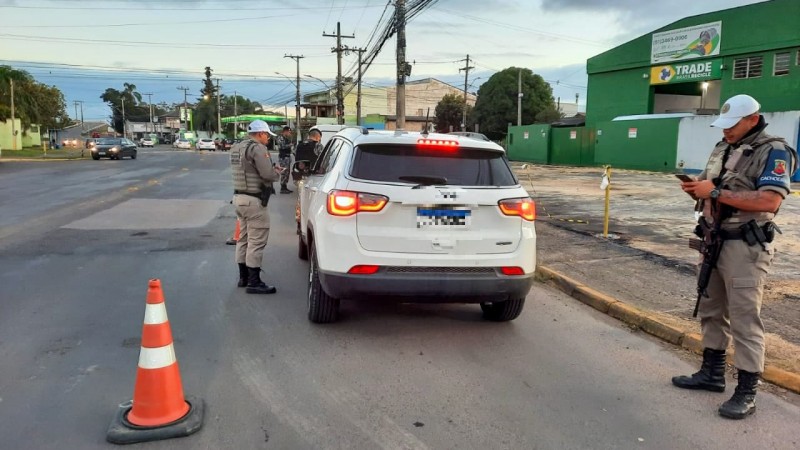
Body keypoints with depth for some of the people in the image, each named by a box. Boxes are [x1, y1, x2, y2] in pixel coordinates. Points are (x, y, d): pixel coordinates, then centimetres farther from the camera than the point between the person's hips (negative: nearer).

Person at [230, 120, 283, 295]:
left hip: (239, 196, 10)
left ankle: (243, 277, 27)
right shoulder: (257, 148, -16)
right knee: (256, 241, -6)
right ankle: (254, 282, -4)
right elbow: (268, 174, -22)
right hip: (254, 200, -10)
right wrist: (277, 172, 0)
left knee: (243, 238, 18)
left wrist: (272, 169, 8)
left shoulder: (237, 148, 15)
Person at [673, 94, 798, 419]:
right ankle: (712, 372, 29)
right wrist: (697, 189, -3)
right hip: (714, 241, 8)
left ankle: (747, 392, 6)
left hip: (745, 247, -8)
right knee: (711, 310, 16)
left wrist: (716, 192, -23)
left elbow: (770, 200, -23)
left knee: (744, 318, -3)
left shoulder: (773, 151, -11)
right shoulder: (721, 149, 13)